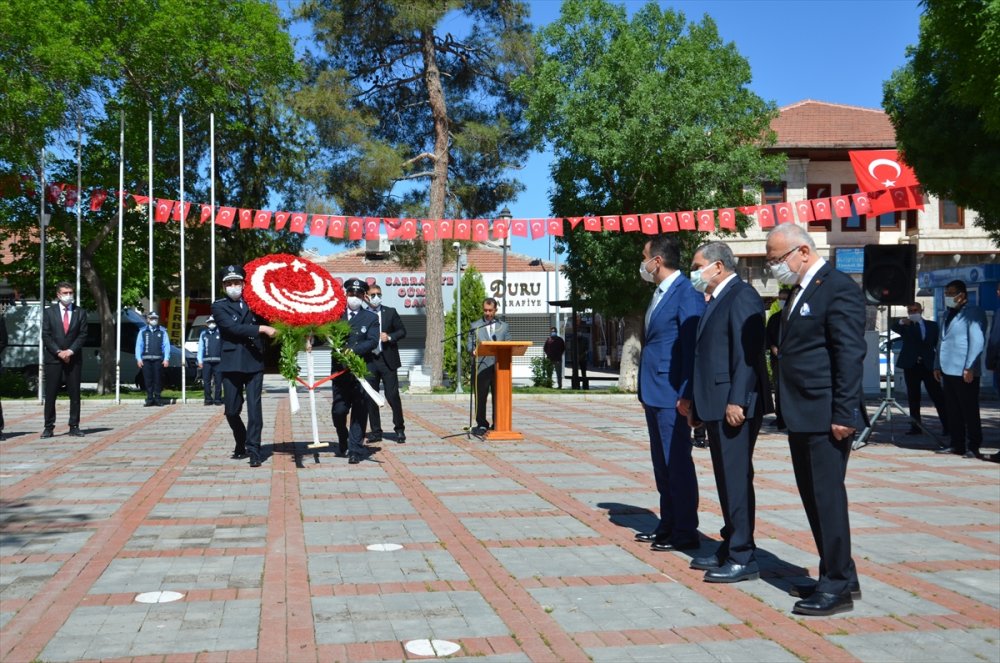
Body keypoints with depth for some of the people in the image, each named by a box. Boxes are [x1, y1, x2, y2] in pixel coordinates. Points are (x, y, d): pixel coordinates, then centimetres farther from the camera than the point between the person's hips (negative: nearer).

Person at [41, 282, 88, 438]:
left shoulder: (80, 312, 8)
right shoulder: (49, 312, 6)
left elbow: (82, 334, 2)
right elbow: (46, 336, 1)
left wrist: (70, 351, -10)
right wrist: (58, 352, -11)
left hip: (73, 358, 1)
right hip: (53, 359, -1)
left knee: (75, 394, 2)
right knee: (50, 394, -1)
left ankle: (74, 426, 6)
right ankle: (49, 427, 5)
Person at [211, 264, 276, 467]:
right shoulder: (219, 306, 3)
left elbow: (269, 320, 9)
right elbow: (233, 327, -13)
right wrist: (262, 329, -19)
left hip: (254, 362, 1)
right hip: (231, 364, -1)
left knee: (254, 407, -6)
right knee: (232, 410, 5)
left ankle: (253, 450, -2)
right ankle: (241, 444, 27)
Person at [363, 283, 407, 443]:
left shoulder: (390, 312, 6)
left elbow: (402, 331, 7)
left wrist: (390, 337, -9)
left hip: (388, 360, -1)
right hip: (369, 361, 1)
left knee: (393, 396, -3)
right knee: (371, 398, 5)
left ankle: (399, 429, 10)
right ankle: (375, 431, 14)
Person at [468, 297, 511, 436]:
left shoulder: (504, 327, 15)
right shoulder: (475, 326, 11)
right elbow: (469, 346, 7)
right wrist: (477, 349, -15)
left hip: (499, 367, 1)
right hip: (482, 366, -1)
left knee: (498, 396, 3)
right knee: (480, 397, -2)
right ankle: (482, 425, 5)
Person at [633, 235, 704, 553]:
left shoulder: (687, 293, -14)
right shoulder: (659, 294, 15)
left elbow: (693, 346, -18)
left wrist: (686, 395, -21)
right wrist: (646, 389, 14)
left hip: (672, 395, -10)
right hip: (654, 393, 10)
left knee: (677, 464, -2)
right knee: (662, 465, 15)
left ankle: (685, 533, 7)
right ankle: (667, 526, 25)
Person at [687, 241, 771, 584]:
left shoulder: (742, 296, -11)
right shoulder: (717, 300, 19)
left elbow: (748, 353, -20)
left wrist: (737, 401, -24)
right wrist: (697, 402, 19)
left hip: (734, 406, -10)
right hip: (716, 405, 10)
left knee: (736, 479, -6)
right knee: (726, 479, 14)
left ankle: (743, 558, -1)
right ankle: (730, 548, 23)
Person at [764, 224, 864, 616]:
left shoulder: (839, 289, -12)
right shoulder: (798, 292, 16)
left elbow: (850, 355, -17)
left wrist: (843, 415, -20)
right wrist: (788, 410, 15)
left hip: (826, 418, -10)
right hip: (801, 417, 10)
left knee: (827, 497, -4)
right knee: (813, 497, 14)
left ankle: (837, 587, 5)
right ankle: (840, 577, 25)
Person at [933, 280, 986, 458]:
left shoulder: (973, 313, -7)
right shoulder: (948, 313, 19)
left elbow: (977, 341, -15)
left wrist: (969, 367, -20)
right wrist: (937, 365, 17)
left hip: (964, 373, -8)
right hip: (948, 370, 8)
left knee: (969, 411, -1)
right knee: (953, 410, 11)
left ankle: (973, 447, 4)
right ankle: (957, 444, 18)